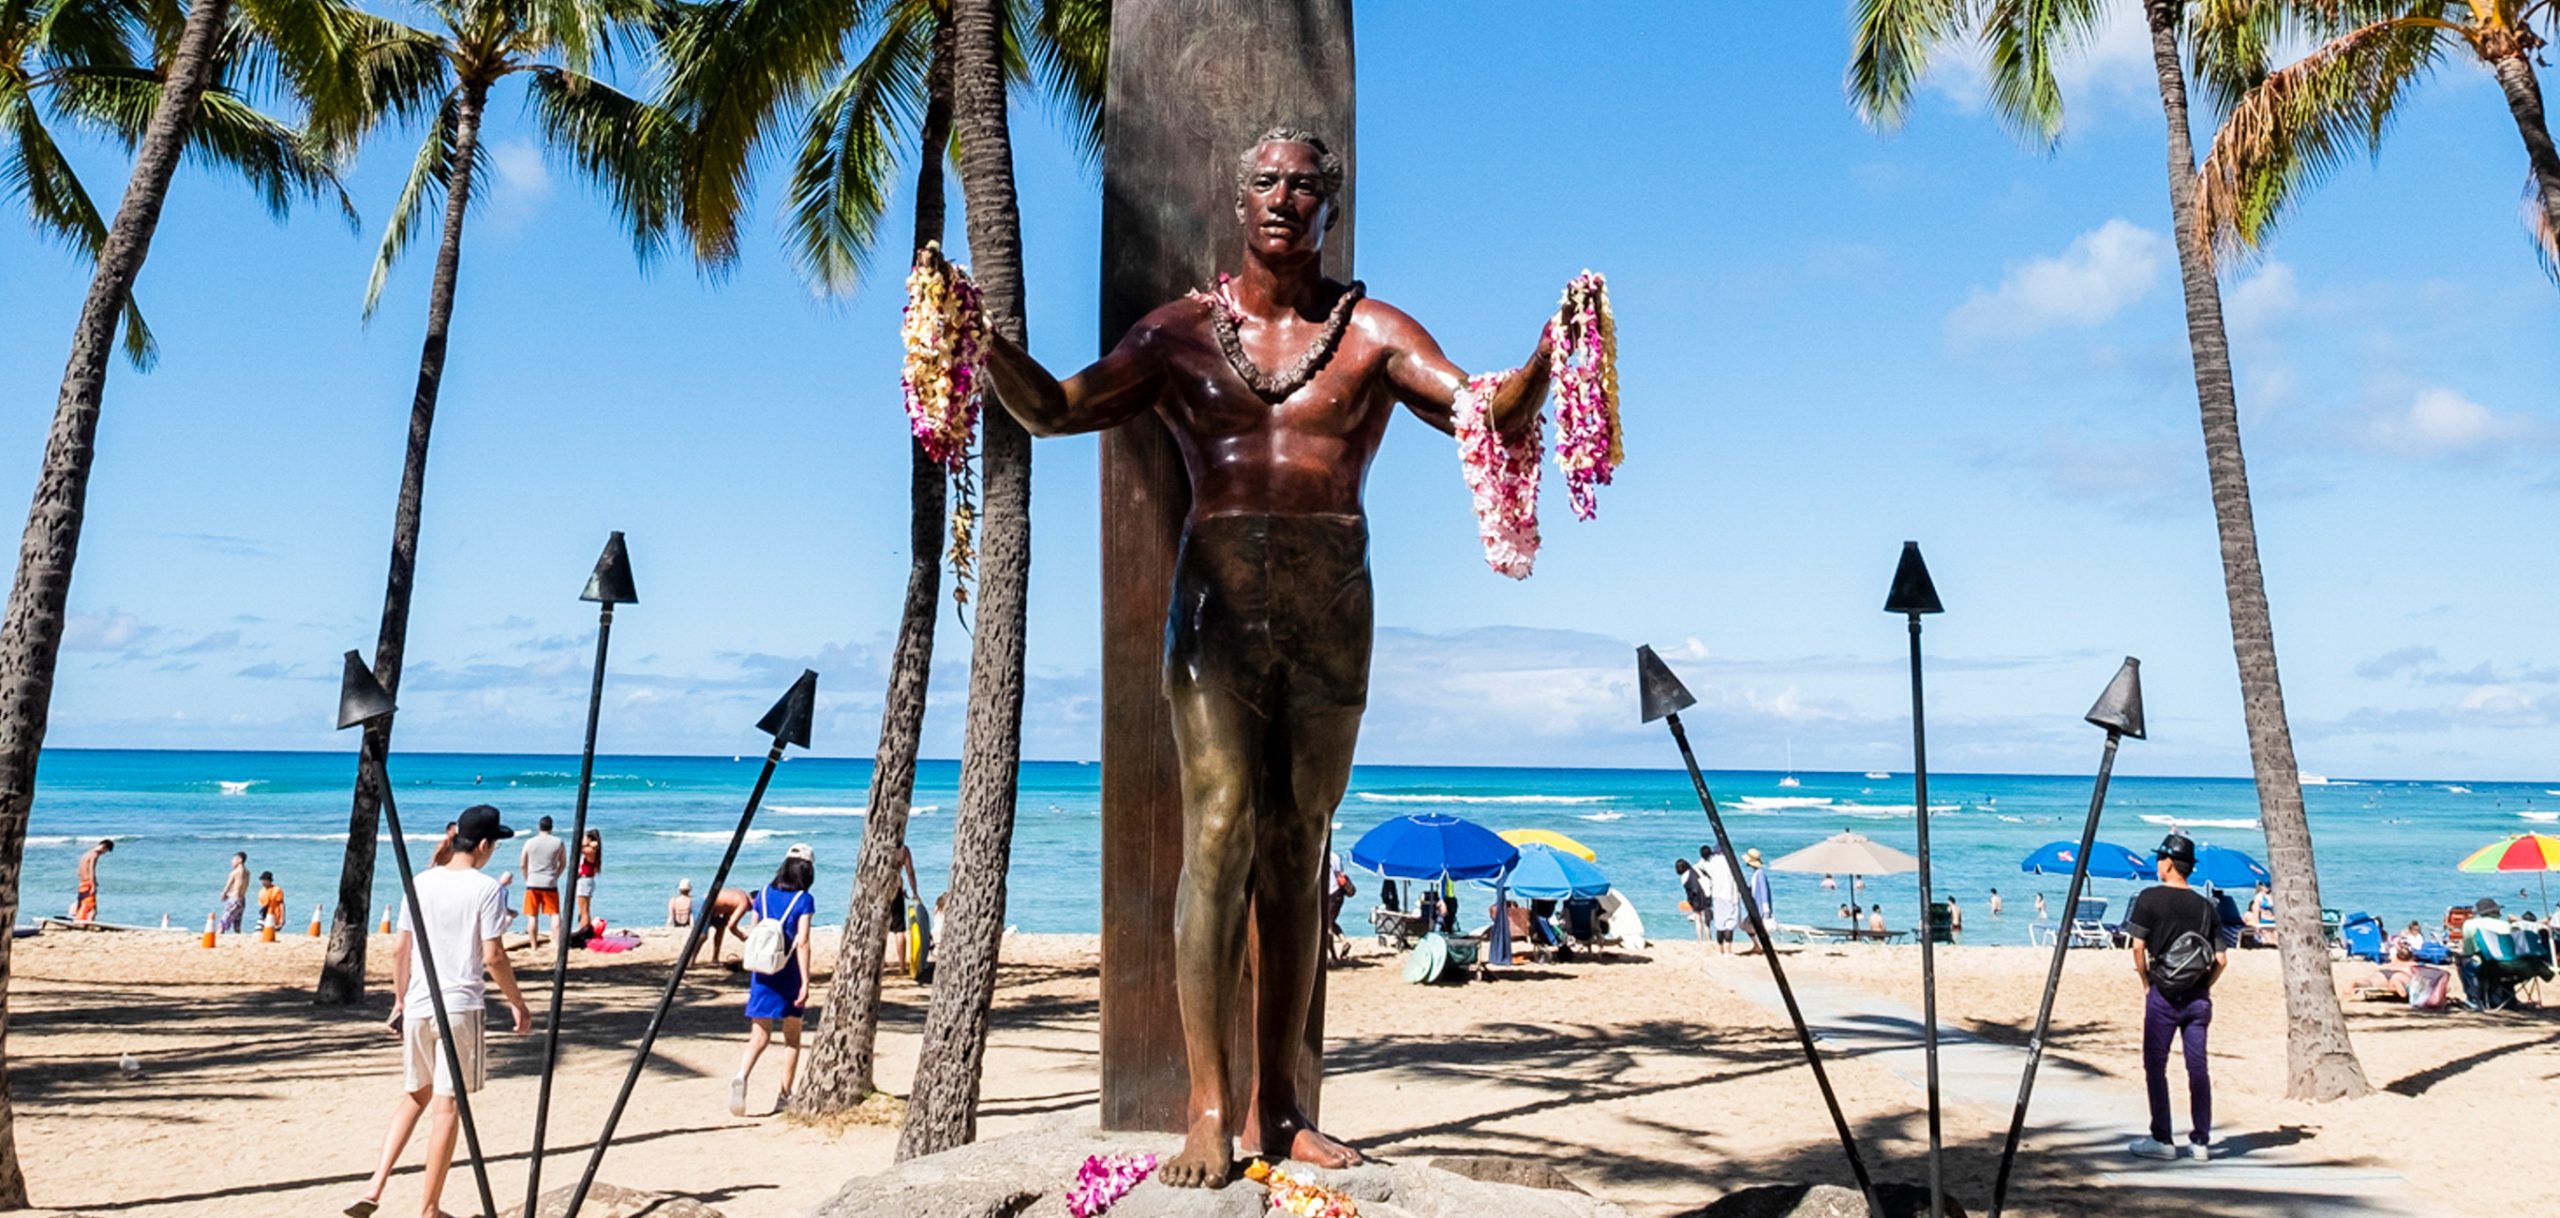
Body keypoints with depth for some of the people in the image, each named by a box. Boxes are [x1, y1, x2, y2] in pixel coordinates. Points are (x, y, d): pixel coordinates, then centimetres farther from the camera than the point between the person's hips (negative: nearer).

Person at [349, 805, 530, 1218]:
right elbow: (493, 957, -11)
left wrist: (400, 999, 22)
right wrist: (517, 1002, 1)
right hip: (461, 1007, -5)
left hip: (418, 1007, 5)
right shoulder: (485, 888, -8)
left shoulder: (422, 882, 7)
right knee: (447, 1105, 2)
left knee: (414, 1095, 21)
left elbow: (399, 950, 11)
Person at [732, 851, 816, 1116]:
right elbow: (802, 943, -14)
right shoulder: (803, 900, -8)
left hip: (762, 974, 3)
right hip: (789, 975, -3)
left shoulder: (763, 894, 6)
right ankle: (785, 1096, 15)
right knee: (792, 1037, 12)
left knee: (760, 1036, 3)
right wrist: (805, 981, -14)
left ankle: (741, 1076, -25)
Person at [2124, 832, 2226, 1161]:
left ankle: (2162, 1140, 3)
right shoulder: (2206, 906, 7)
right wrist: (2203, 988, 13)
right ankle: (2201, 1141, 12)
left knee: (2155, 1066, 3)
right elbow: (2221, 959, 4)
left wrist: (2147, 984, 1)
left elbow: (2138, 947, -11)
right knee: (2198, 1067, 8)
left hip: (2163, 995, -4)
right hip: (2198, 998, 4)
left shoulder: (2150, 898, -6)